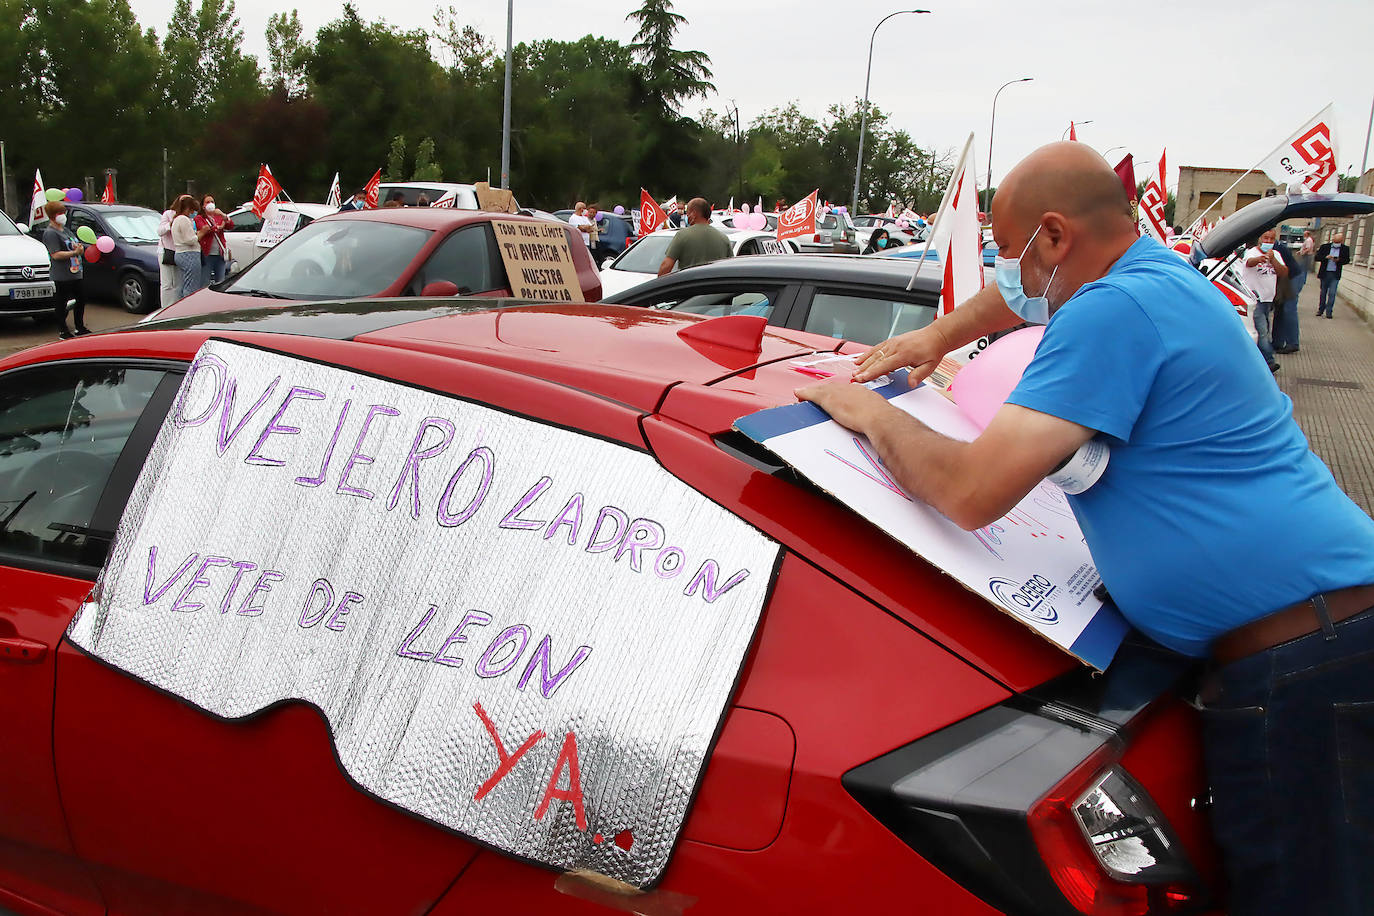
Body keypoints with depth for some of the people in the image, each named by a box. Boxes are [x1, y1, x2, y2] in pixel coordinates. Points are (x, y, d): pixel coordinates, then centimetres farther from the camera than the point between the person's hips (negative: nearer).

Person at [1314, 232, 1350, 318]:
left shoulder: (1345, 249, 0)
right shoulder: (1325, 247, -1)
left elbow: (1347, 260, 2)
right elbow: (1317, 257, -4)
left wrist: (1338, 260, -17)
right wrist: (1325, 257, -22)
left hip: (1335, 275, -1)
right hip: (1325, 273, 1)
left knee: (1332, 293, -7)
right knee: (1323, 292, 13)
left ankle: (1329, 311, 0)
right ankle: (1320, 309, 24)